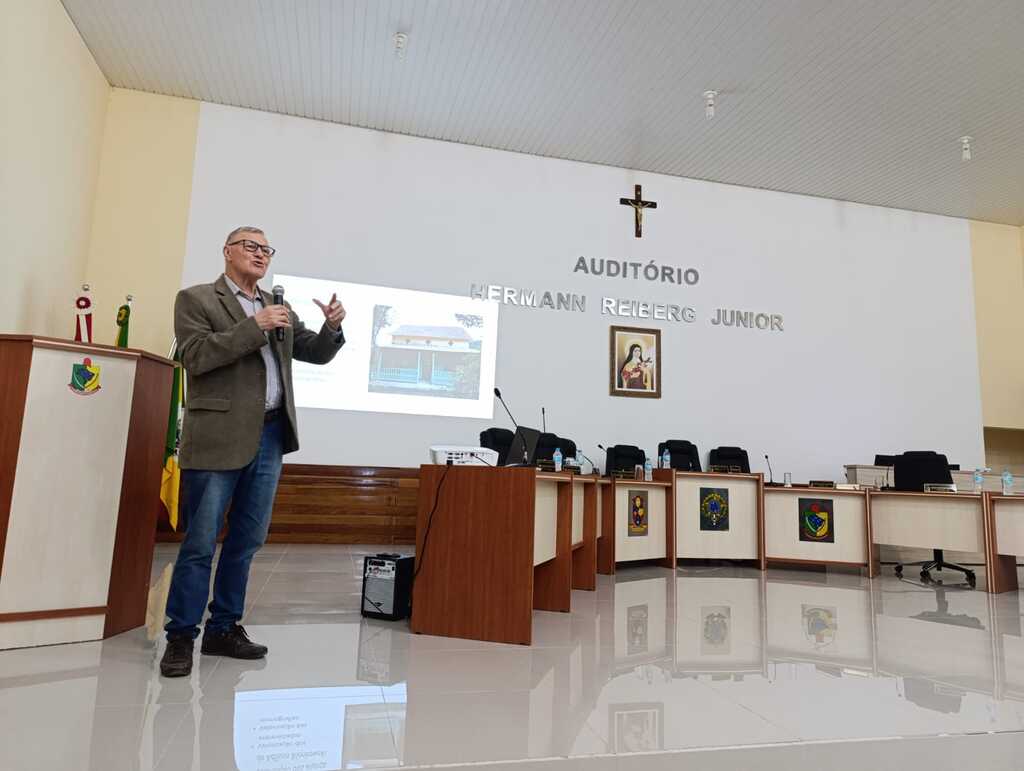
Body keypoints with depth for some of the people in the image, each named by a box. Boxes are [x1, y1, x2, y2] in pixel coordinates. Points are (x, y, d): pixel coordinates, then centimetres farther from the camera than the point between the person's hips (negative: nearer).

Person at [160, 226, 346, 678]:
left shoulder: (277, 308, 18)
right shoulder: (195, 299, 2)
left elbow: (317, 354, 16)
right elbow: (196, 356, -12)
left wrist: (332, 326, -4)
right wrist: (254, 327, -17)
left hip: (269, 436, 6)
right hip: (219, 436, -6)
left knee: (248, 539, 12)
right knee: (201, 542, 0)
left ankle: (223, 629, 25)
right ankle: (181, 636, 15)